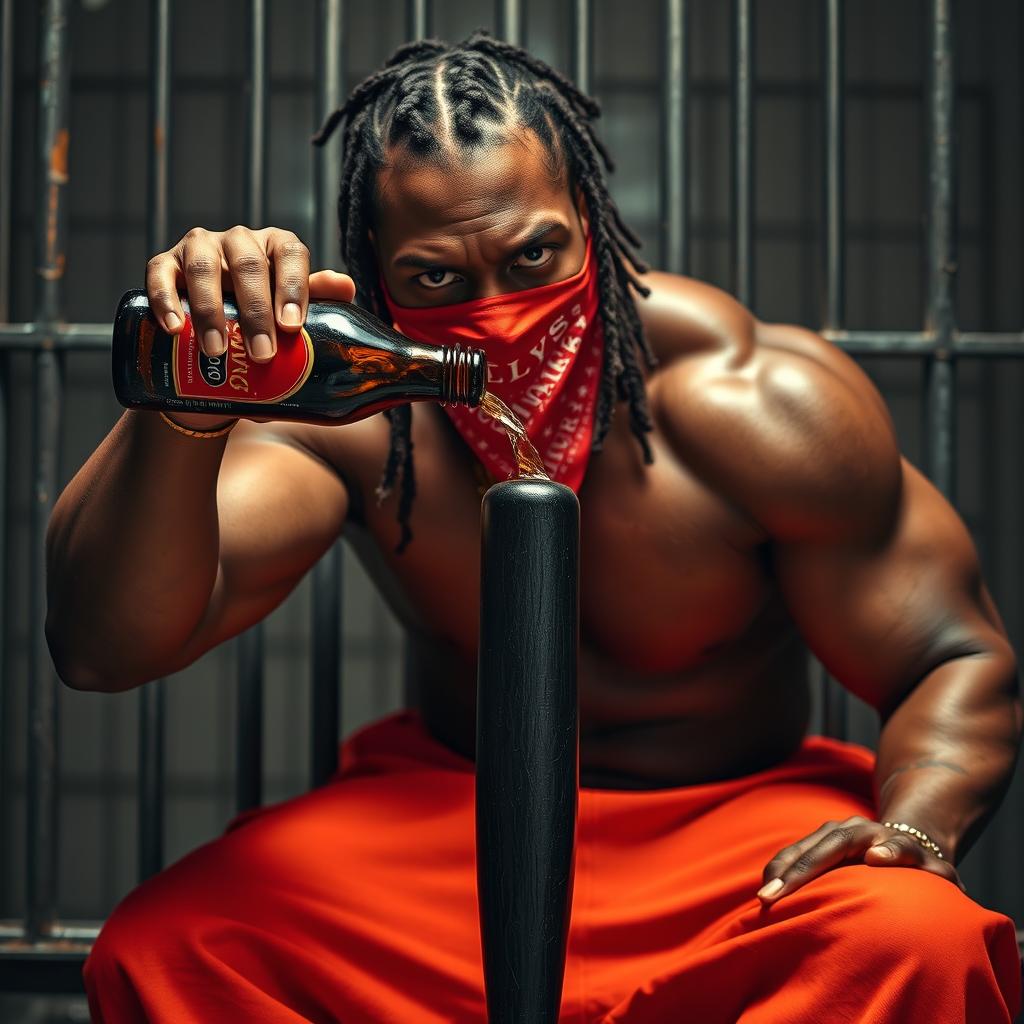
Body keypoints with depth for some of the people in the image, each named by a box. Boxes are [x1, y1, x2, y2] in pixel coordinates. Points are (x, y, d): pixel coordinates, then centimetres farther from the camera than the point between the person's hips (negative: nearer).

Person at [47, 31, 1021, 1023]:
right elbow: (104, 645, -29)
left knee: (921, 943, -36)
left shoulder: (759, 404, -16)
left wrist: (914, 832, -32)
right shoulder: (346, 408, -16)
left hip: (738, 826, -1)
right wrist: (182, 413, -49)